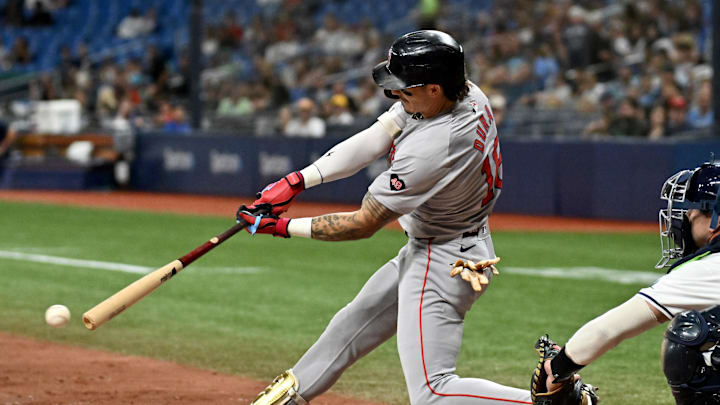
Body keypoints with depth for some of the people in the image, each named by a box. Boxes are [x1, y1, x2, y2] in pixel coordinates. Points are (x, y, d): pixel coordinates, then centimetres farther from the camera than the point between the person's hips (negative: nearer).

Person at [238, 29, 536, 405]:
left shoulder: (431, 149, -35)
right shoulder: (466, 92, -10)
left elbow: (363, 225, -23)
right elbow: (373, 140, -7)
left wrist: (283, 227, -14)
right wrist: (298, 180, -13)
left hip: (444, 264, -10)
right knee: (356, 319, 27)